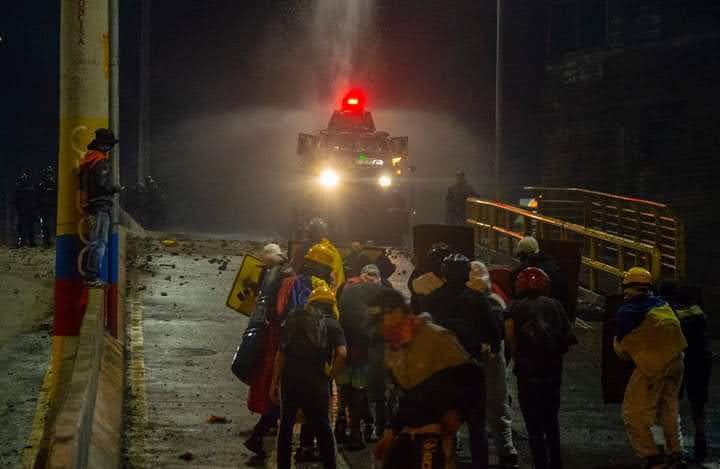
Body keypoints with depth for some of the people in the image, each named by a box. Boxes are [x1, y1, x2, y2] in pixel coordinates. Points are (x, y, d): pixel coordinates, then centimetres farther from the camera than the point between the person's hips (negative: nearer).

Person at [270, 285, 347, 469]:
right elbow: (341, 353, -14)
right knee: (323, 428, 11)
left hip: (290, 380, 2)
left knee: (286, 425, 14)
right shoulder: (332, 324, 4)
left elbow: (281, 354, 4)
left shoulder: (293, 320, 10)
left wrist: (275, 382, 7)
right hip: (316, 383, -2)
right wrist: (329, 375, 0)